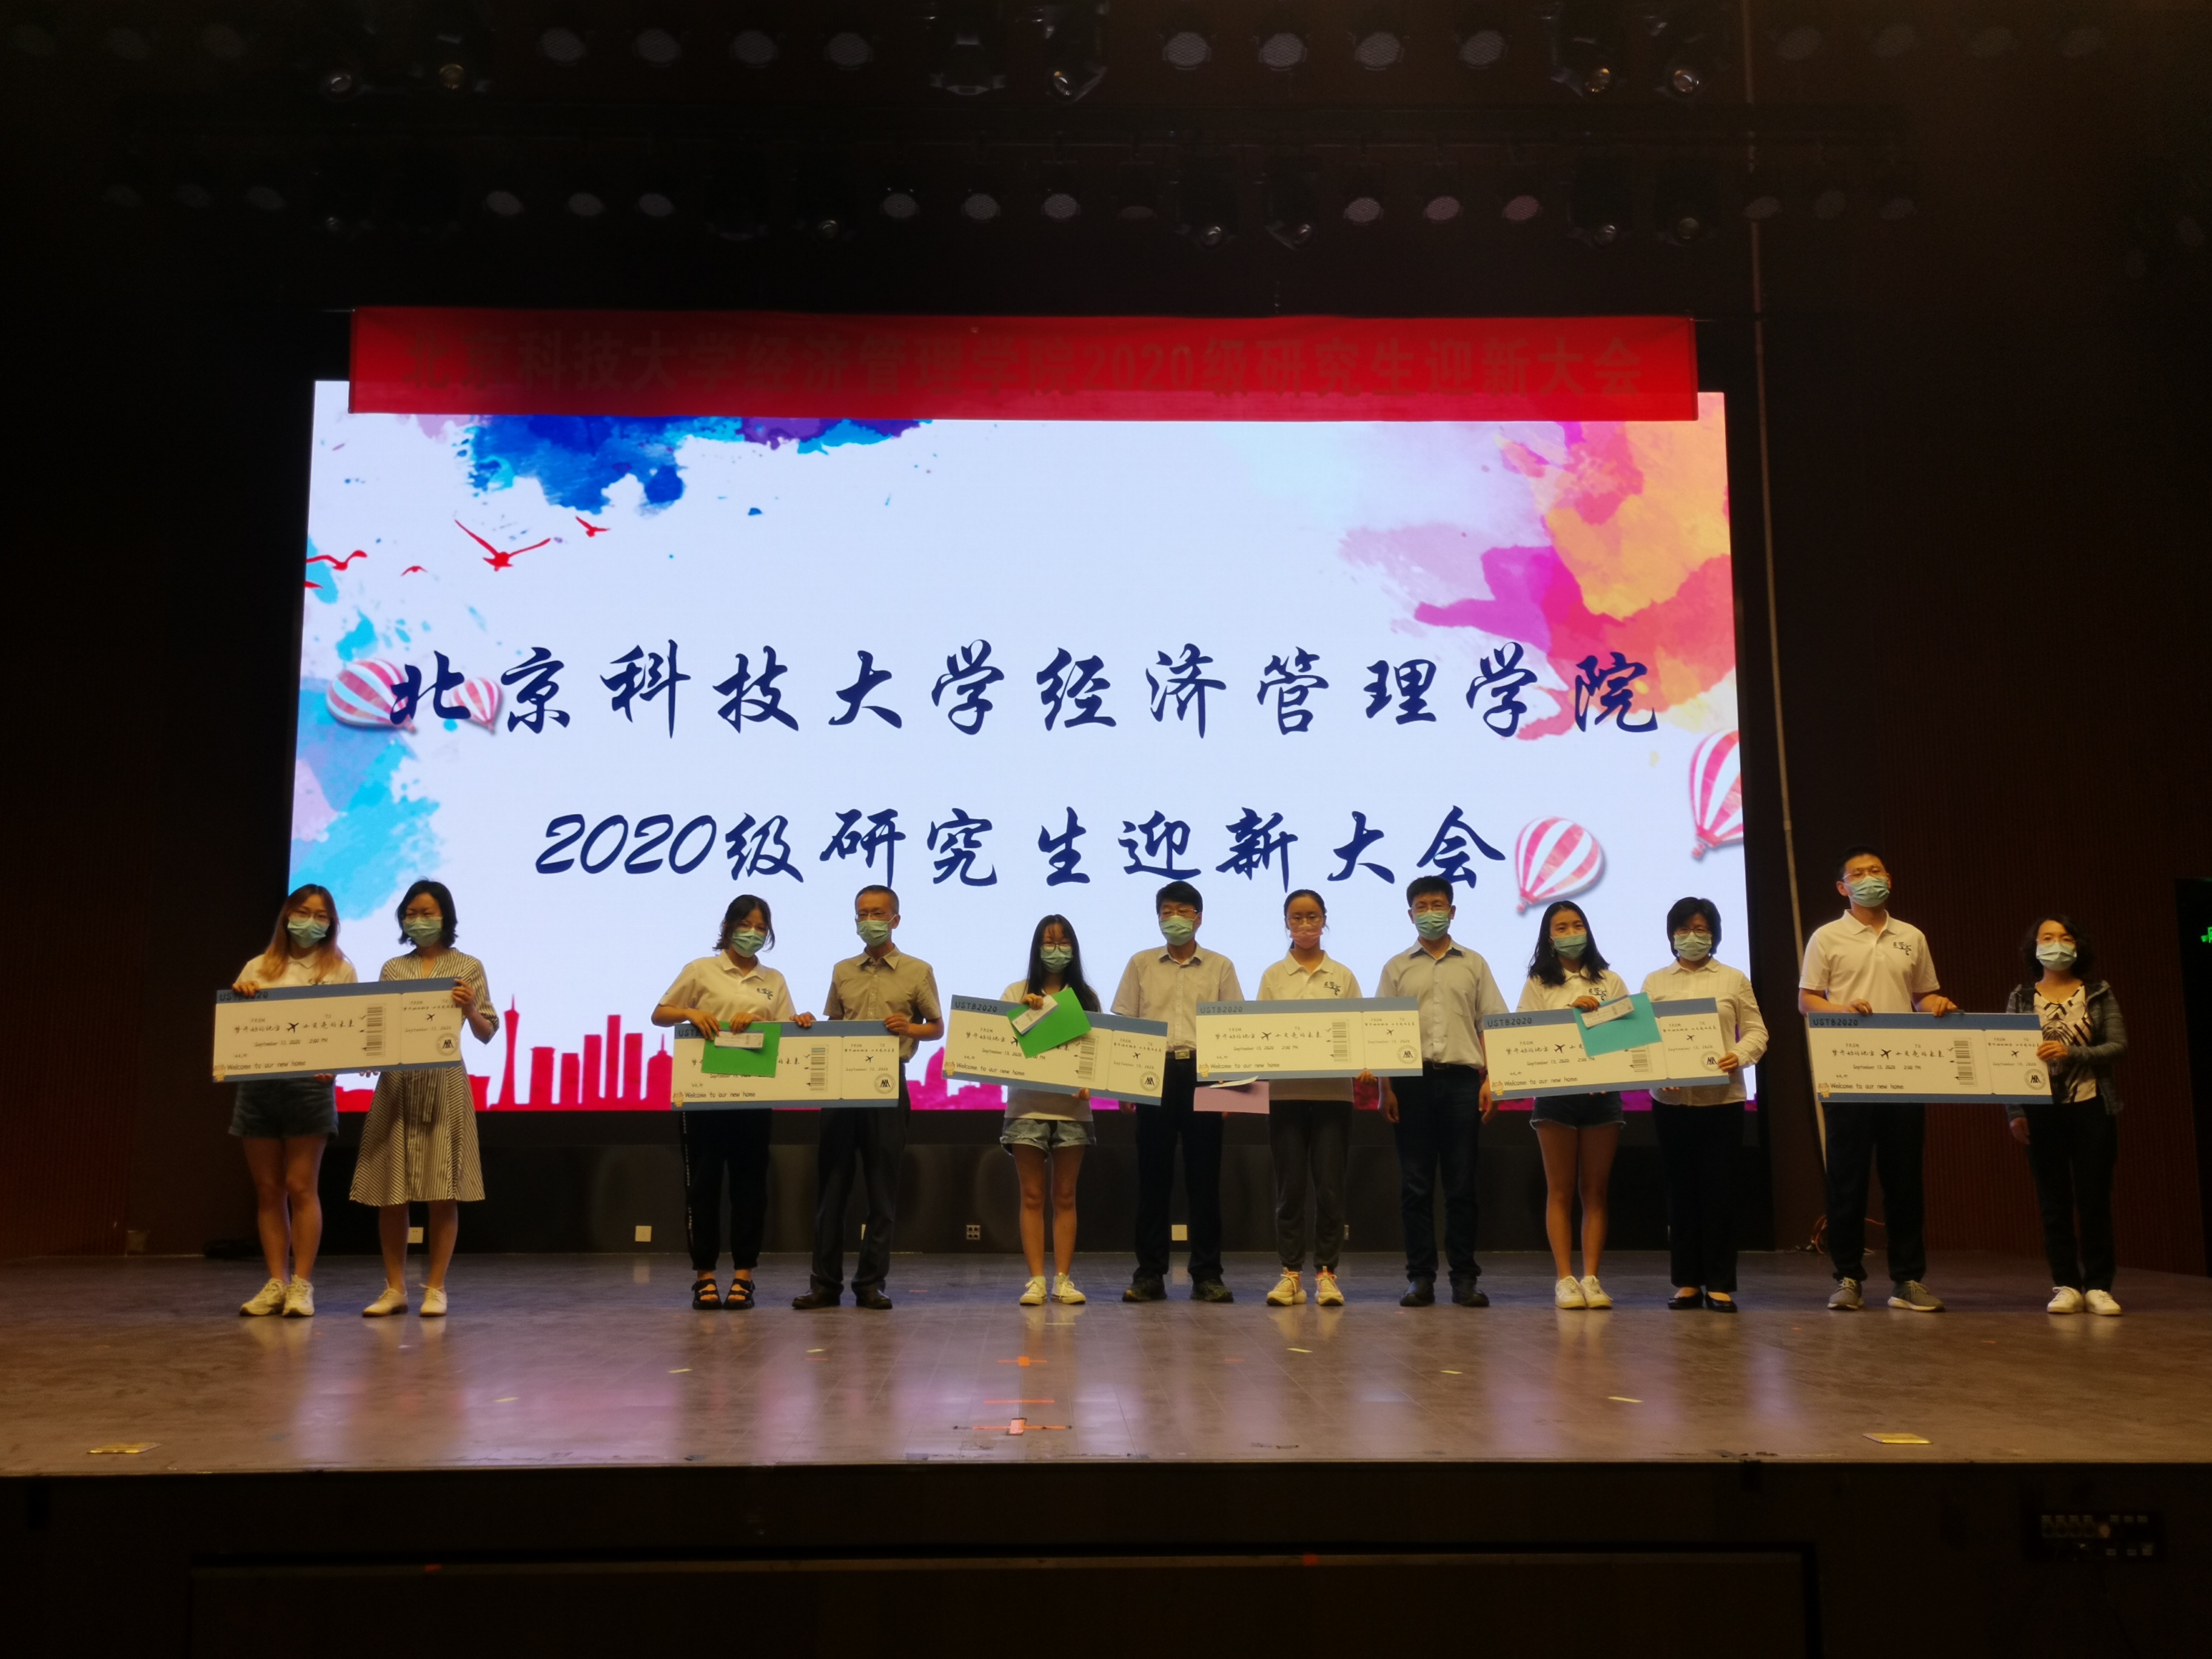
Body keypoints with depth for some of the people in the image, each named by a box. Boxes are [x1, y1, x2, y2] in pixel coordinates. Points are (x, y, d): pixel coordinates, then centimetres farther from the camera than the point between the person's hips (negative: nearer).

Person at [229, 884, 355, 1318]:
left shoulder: (340, 969, 6)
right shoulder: (258, 967, 13)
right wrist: (240, 993, -8)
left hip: (309, 1084, -3)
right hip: (257, 1084, 3)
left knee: (300, 1186, -4)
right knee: (267, 1188, 6)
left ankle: (302, 1284, 1)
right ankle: (276, 1282, 12)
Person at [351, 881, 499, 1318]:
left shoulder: (468, 968, 4)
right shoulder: (392, 969, 12)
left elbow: (486, 1034, 2)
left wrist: (469, 1009, -17)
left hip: (445, 1085, -2)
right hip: (396, 1085, 3)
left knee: (443, 1192, -1)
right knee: (389, 1191, 3)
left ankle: (435, 1288, 9)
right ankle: (395, 1288, 14)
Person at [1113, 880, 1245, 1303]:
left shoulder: (1220, 967, 10)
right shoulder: (1141, 965, 11)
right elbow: (1121, 1023, 9)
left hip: (1203, 1073, 0)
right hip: (1154, 1073, 0)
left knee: (1204, 1174, 1)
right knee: (1153, 1173, 1)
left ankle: (1207, 1274, 7)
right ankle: (1150, 1273, 8)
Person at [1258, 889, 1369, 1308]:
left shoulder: (1343, 976, 9)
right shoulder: (1273, 976, 8)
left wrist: (1364, 1065, -11)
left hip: (1333, 1091, 0)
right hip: (1286, 1092, 0)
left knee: (1330, 1185, 1)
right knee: (1290, 1186, 2)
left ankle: (1326, 1272, 9)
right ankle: (1291, 1273, 10)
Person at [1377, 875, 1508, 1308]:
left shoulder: (1473, 964, 10)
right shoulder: (1397, 968, 10)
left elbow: (1491, 1025, 7)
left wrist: (1490, 1080, -3)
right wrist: (1385, 1088, -2)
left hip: (1462, 1078, 0)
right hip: (1412, 1079, 0)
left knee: (1461, 1183, 2)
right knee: (1415, 1183, 2)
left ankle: (1465, 1276, 9)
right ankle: (1420, 1276, 8)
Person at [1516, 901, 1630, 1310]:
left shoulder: (1610, 982, 11)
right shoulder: (1539, 984, 6)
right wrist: (1574, 1011, -12)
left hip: (1603, 1092, 2)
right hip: (1556, 1093, -2)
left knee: (1595, 1191, 4)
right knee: (1560, 1191, 1)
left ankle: (1591, 1278, 7)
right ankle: (1565, 1279, 3)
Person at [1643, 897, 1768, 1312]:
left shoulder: (1734, 980, 8)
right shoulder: (1655, 982, 11)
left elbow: (1757, 1031, 4)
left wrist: (1739, 1056, -16)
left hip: (1722, 1099, -1)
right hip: (1671, 1100, 1)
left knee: (1719, 1189, -1)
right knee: (1680, 1190, 5)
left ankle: (1720, 1285, 6)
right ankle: (1687, 1282, 13)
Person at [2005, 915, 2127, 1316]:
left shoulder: (2098, 995, 5)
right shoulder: (2021, 998, 6)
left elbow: (2118, 1046, -3)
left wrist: (2071, 1052, -19)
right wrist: (2014, 1113, -3)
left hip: (2091, 1109, -1)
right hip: (2041, 1112, 1)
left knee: (2094, 1199, 0)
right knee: (2053, 1201, 3)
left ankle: (2098, 1286, 8)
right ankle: (2065, 1285, 9)